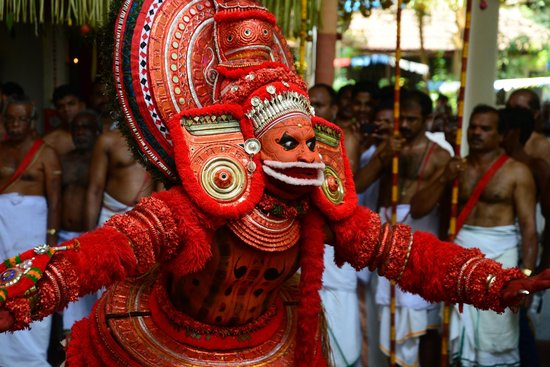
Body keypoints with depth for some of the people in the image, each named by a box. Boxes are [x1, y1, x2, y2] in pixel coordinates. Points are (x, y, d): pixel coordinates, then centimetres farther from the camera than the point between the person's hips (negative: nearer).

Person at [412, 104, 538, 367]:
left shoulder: (517, 172, -3)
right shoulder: (455, 168, 9)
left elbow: (528, 227, -8)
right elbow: (420, 208, 2)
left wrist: (527, 272, -18)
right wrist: (443, 179, -12)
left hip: (500, 255, -4)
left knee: (496, 335, -1)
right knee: (461, 333, 9)